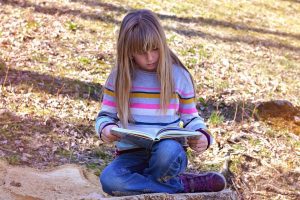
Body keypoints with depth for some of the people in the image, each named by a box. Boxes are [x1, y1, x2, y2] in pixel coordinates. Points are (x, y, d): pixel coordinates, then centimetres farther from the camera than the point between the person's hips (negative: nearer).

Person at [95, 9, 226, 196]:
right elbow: (106, 115, 8)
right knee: (109, 180, -32)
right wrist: (105, 128, -16)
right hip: (131, 154, 2)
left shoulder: (179, 75, 1)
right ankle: (185, 184, -19)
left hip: (168, 151, -2)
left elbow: (191, 118, 8)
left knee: (168, 150, -40)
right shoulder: (119, 77, 3)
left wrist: (202, 136, -14)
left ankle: (136, 184, -10)